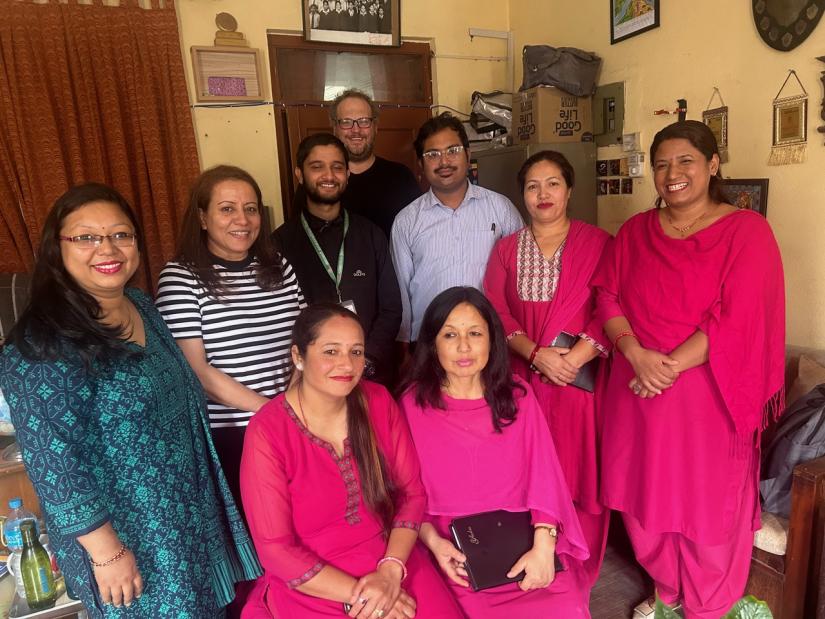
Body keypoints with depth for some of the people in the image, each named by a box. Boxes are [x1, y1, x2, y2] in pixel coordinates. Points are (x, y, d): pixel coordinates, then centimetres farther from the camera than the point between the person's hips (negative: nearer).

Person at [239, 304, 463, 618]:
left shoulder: (378, 401, -3)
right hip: (312, 588, -2)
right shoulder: (267, 431, -14)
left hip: (394, 565, 3)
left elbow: (412, 492, -1)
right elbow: (275, 548, -11)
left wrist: (391, 571, -13)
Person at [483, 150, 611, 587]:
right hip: (523, 379, 2)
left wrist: (572, 359, -17)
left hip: (579, 378, -1)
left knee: (579, 471, 4)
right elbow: (496, 312, 0)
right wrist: (537, 354, -14)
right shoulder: (506, 249, 9)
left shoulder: (597, 243, 2)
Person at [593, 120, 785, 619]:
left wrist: (670, 366, -19)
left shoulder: (746, 230, -6)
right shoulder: (636, 230, 7)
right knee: (647, 498, 15)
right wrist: (635, 352, -16)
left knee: (707, 507, 10)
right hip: (636, 391, 4)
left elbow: (737, 320, -14)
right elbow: (607, 295, 1)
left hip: (706, 395, -4)